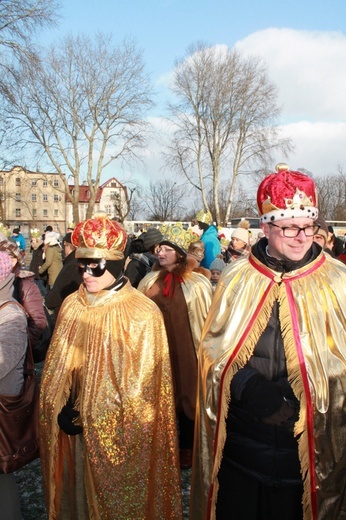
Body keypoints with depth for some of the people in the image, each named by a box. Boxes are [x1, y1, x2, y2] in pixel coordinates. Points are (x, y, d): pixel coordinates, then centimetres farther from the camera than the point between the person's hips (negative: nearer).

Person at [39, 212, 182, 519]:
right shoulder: (72, 306, 1)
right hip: (71, 430, 5)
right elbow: (57, 367, 7)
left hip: (118, 435, -5)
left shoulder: (142, 313, -16)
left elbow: (140, 384, -15)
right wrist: (62, 411, -8)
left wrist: (93, 418, -13)